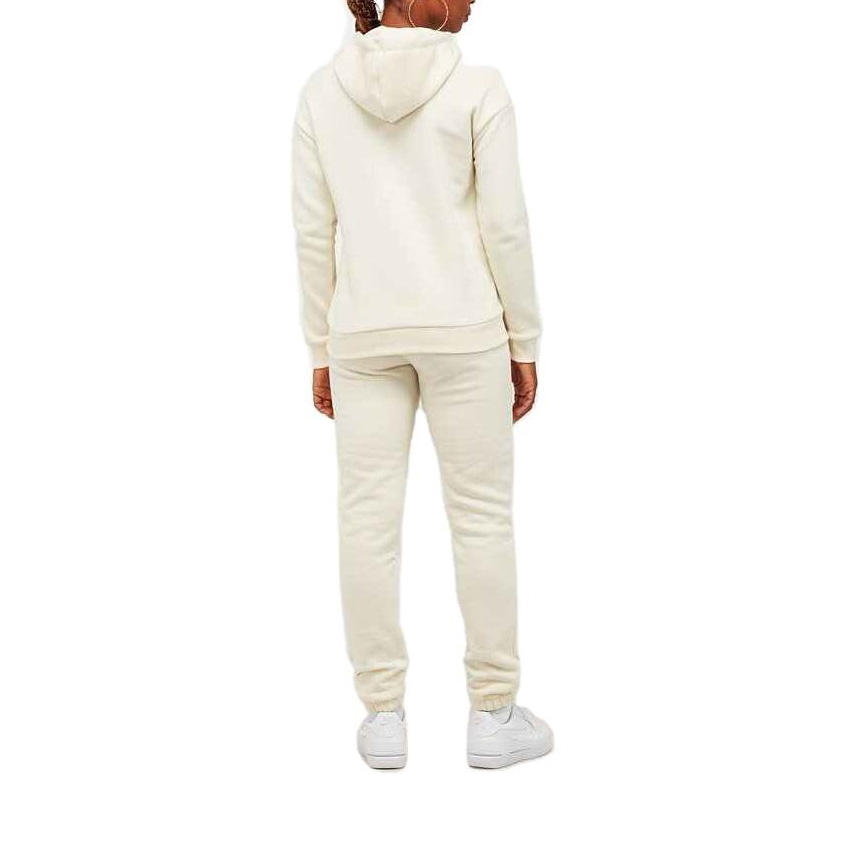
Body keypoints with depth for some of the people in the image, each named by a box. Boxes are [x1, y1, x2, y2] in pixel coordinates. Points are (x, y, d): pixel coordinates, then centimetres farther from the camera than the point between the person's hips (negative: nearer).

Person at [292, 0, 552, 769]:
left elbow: (313, 232, 1)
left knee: (368, 518, 6)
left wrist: (321, 351, 9)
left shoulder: (323, 91, 1)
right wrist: (524, 345, 1)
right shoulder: (479, 88, -9)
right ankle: (494, 716, 13)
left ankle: (384, 717, 11)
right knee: (482, 513, 6)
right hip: (461, 327, -2)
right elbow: (505, 228, -9)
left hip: (364, 332, 3)